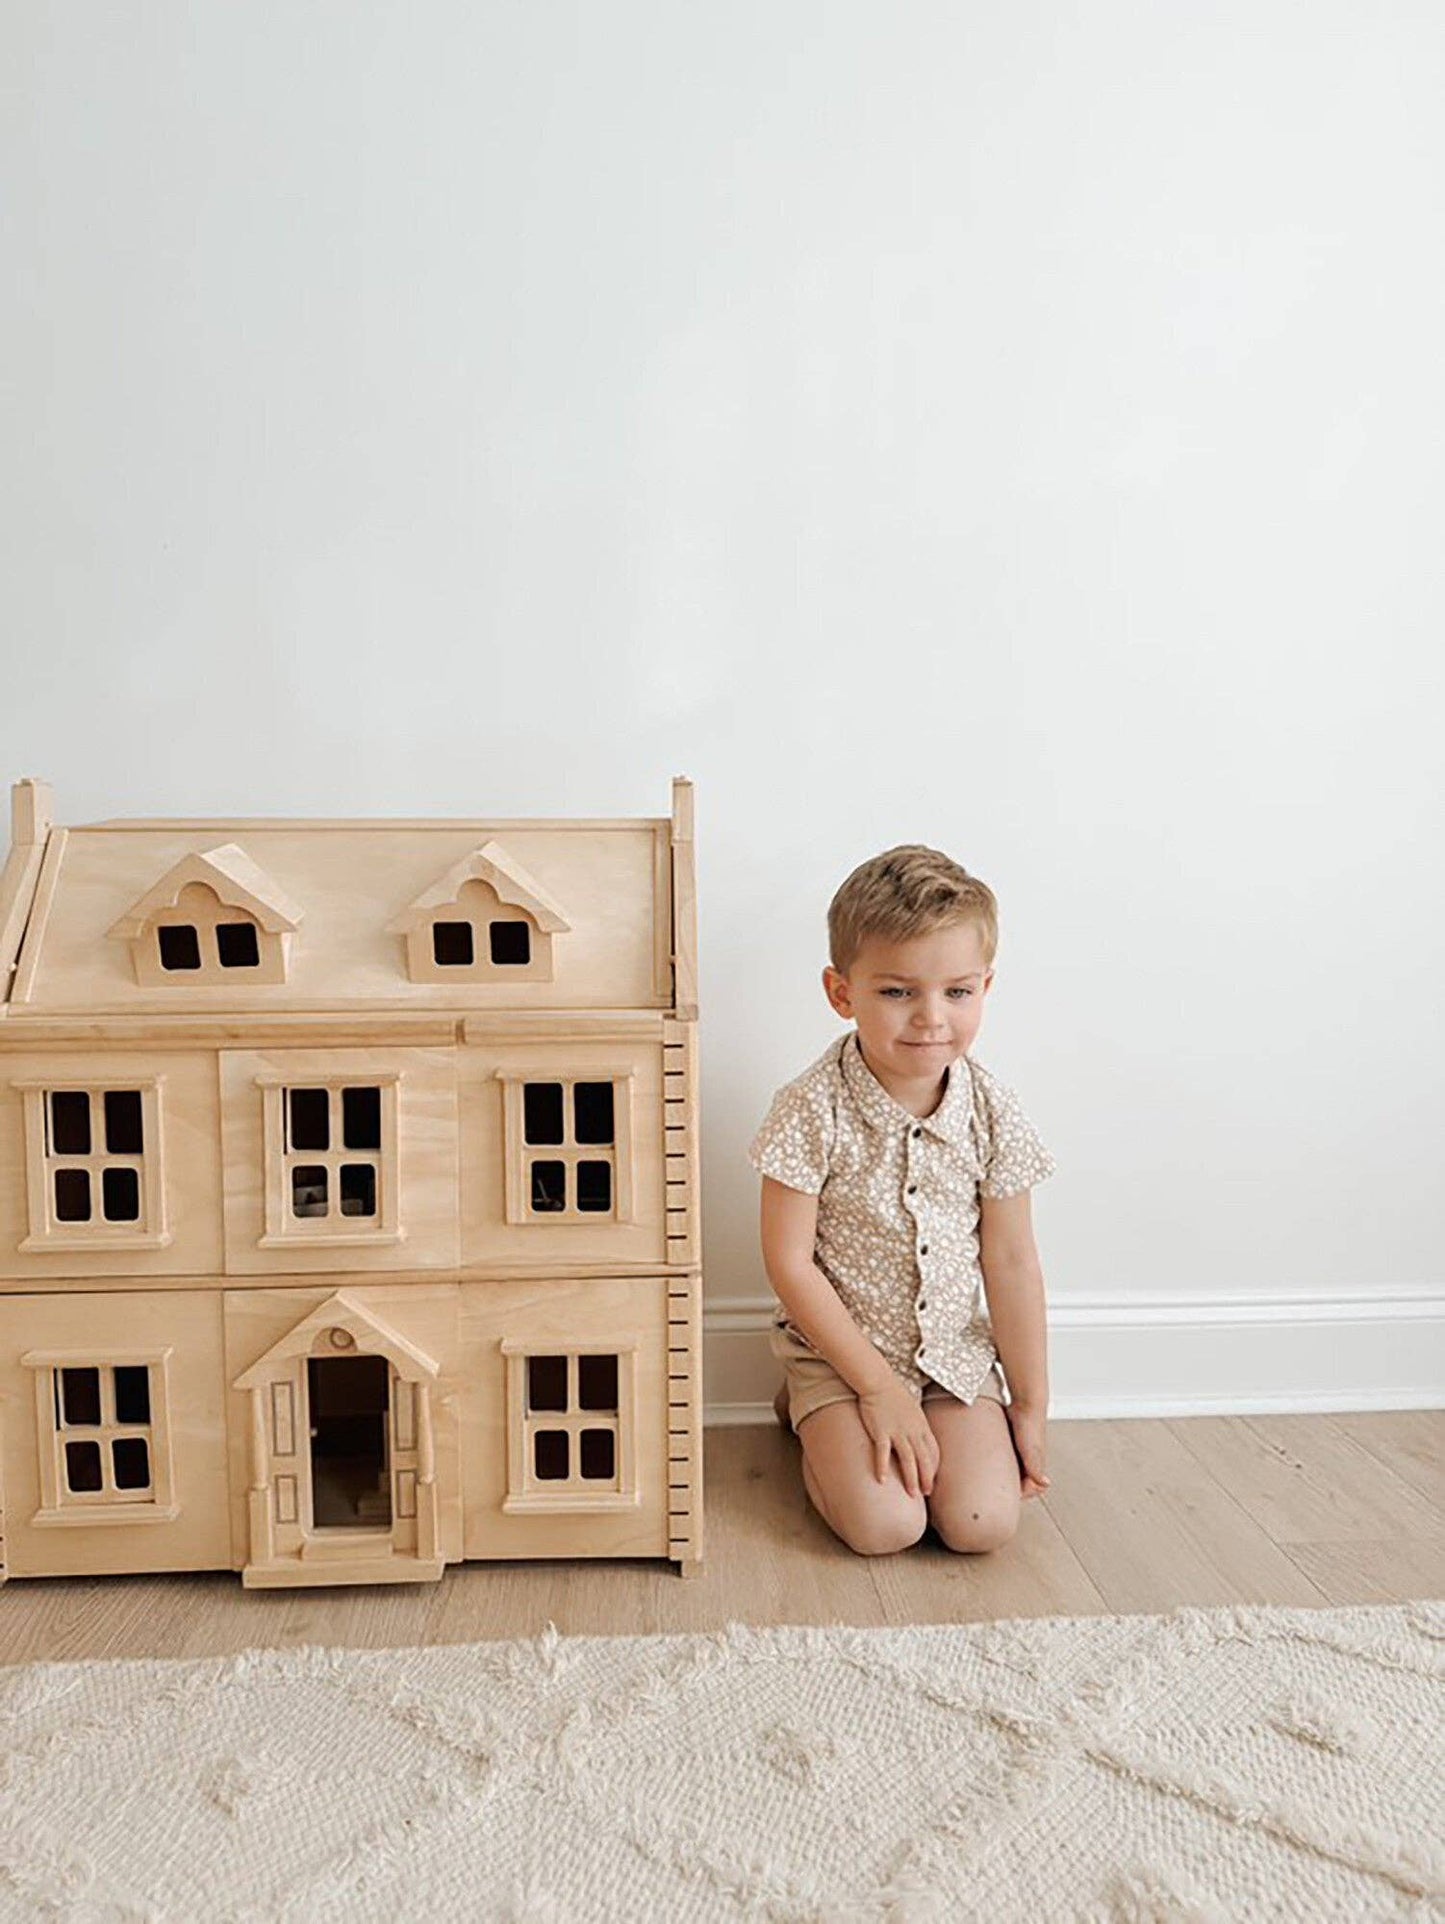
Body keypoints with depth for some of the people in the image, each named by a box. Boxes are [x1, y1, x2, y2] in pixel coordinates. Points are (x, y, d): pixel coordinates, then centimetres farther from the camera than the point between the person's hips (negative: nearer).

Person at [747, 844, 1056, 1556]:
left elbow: (1011, 1264, -3)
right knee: (883, 1526, -16)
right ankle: (809, 1417, 14)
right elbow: (790, 1264, -16)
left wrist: (1031, 1405, 1)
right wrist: (878, 1386, -15)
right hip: (840, 1348, -3)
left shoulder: (992, 1111, -10)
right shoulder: (812, 1110, -21)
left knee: (983, 1523, -10)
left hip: (958, 1351, 3)